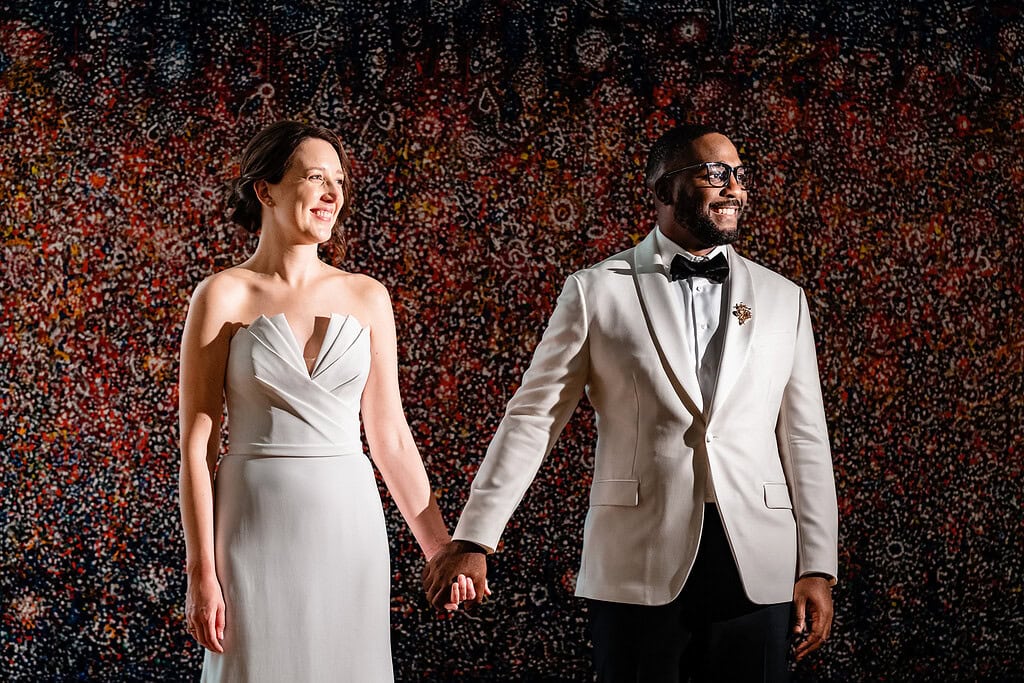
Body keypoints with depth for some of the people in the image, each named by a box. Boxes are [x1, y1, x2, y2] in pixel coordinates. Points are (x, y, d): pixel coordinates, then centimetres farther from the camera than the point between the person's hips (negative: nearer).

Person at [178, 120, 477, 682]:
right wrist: (201, 573, -10)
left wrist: (440, 546, 9)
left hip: (348, 527, 3)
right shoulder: (223, 296, -2)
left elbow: (389, 436, 11)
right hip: (258, 529, -3)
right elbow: (196, 446, -4)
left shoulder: (367, 297, 8)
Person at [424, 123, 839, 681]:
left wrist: (817, 568, 4)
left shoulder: (783, 299, 10)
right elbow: (533, 418, 0)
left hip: (757, 567, 2)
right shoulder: (596, 290, 2)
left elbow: (804, 440, 9)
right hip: (637, 567, -2)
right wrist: (472, 539, -6)